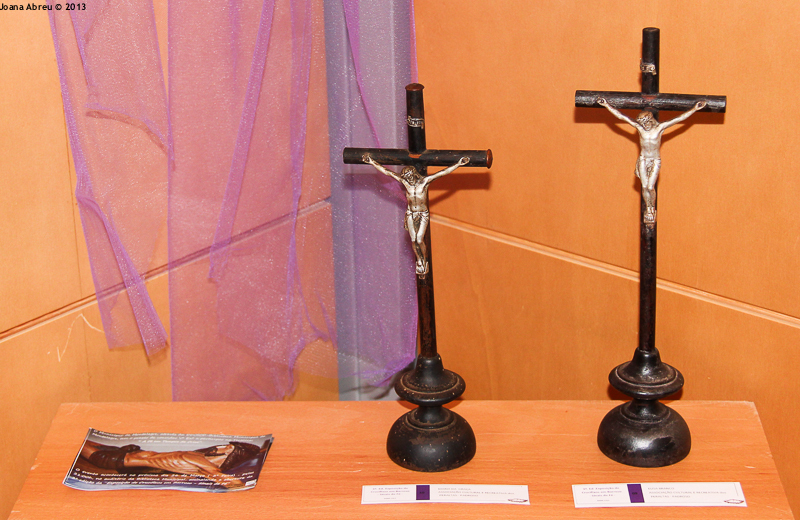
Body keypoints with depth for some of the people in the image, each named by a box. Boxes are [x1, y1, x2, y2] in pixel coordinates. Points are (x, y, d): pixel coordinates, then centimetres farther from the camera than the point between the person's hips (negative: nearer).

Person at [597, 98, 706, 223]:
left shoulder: (660, 128, -11)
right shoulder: (639, 127, -7)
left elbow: (679, 118, -13)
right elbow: (621, 116, -9)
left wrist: (694, 109, -18)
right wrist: (607, 105, -13)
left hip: (655, 161, -2)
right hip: (643, 160, 2)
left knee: (650, 187, -8)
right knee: (644, 187, 0)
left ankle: (653, 208, 17)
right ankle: (648, 209, 19)